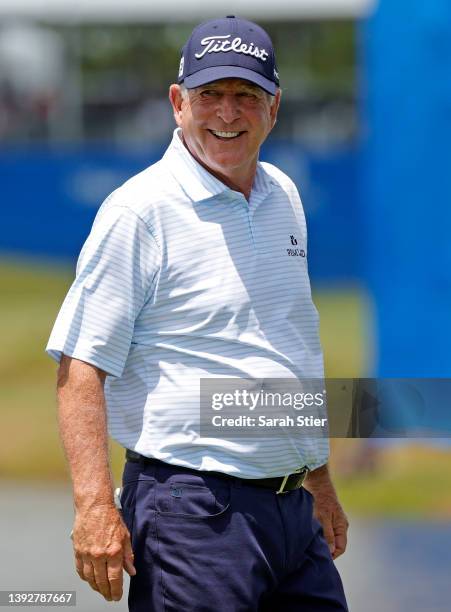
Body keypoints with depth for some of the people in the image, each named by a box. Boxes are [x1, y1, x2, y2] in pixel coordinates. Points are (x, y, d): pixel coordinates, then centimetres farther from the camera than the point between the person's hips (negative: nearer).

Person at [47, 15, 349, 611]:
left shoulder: (284, 198, 14)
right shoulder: (139, 211, -9)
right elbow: (80, 366, -13)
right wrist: (94, 506, -22)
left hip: (292, 509, 7)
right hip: (193, 510, -7)